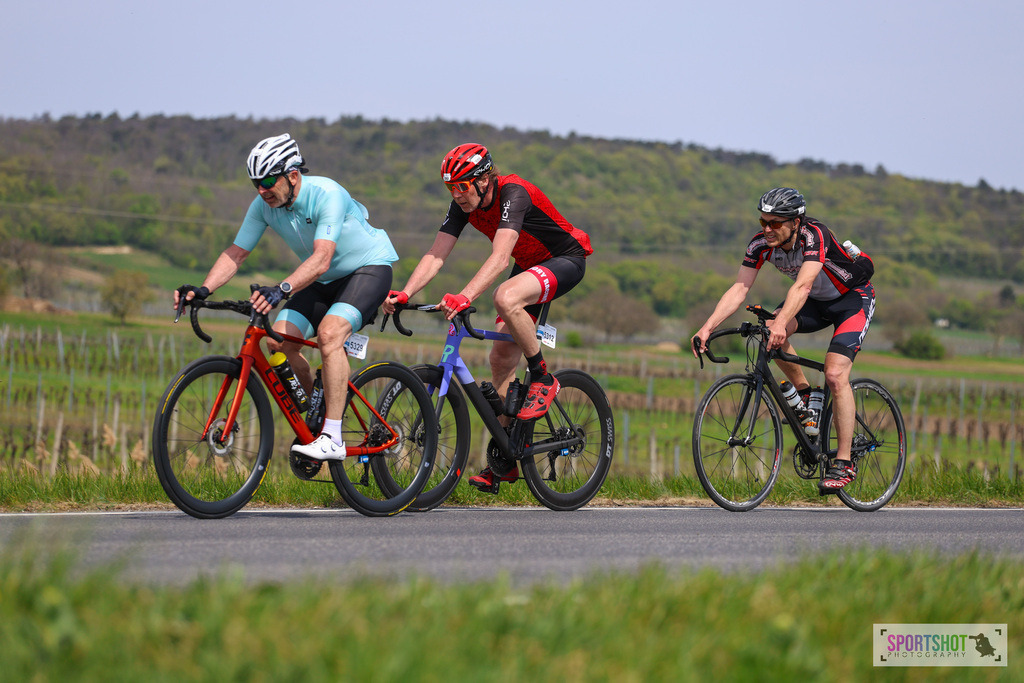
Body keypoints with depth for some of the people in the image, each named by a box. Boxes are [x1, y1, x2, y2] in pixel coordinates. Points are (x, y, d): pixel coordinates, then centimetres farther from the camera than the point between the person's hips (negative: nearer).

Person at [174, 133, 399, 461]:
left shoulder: (326, 195, -32)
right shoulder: (263, 206, -11)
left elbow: (321, 260, -43)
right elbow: (236, 253, -7)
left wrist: (281, 290, -57)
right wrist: (203, 290, -24)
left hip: (368, 267, -7)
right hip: (324, 281, 7)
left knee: (329, 333, -31)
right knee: (280, 339, -12)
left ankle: (333, 439, -31)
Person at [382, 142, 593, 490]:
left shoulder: (513, 193, -31)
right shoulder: (463, 204, -9)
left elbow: (499, 257, -43)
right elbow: (436, 255, -15)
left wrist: (464, 297, -56)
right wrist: (404, 294, -30)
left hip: (565, 260, -8)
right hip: (528, 265, 8)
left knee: (505, 298, -37)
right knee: (501, 357, 0)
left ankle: (543, 379, -16)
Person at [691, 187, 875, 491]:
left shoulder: (814, 235, -34)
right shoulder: (761, 243, -18)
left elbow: (802, 286, -47)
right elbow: (739, 288, -22)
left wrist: (781, 323, -62)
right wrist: (708, 327, -34)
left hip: (853, 298, -6)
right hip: (817, 301, 6)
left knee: (835, 375, -21)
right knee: (768, 332, -21)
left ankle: (844, 463, -14)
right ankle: (805, 395, 1)